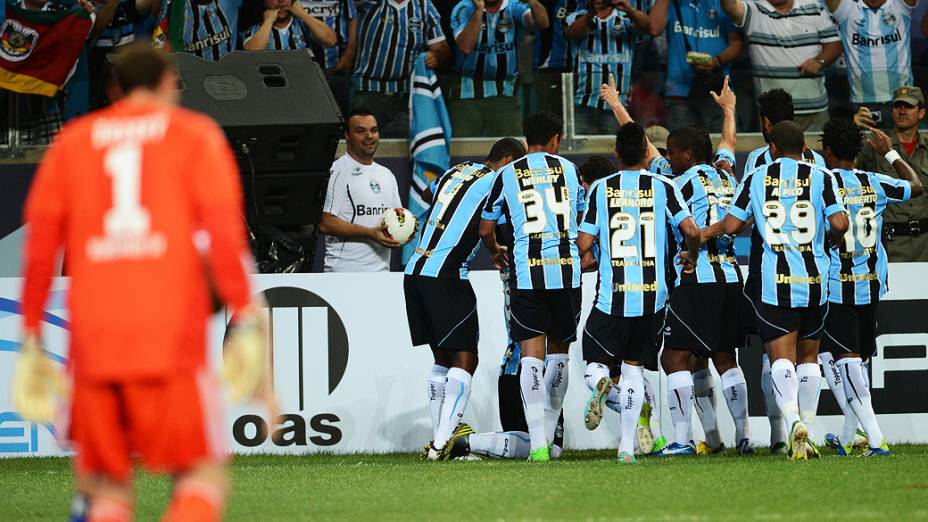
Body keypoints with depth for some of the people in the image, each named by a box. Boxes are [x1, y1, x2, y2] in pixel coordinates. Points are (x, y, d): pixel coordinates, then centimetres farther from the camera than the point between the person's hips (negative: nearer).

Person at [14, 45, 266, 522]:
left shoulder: (72, 142, 16)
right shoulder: (195, 134, 8)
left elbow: (40, 244, 10)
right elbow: (224, 229, -4)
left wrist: (31, 340, 13)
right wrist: (246, 321, -6)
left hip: (93, 339, 3)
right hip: (171, 339, -3)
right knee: (203, 479, 1)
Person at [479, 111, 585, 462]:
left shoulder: (507, 174, 6)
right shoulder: (569, 169, 10)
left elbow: (485, 230, 11)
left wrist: (496, 252, 33)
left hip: (526, 273, -1)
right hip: (566, 271, 1)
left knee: (531, 353, -3)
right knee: (559, 349, 16)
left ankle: (538, 443, -15)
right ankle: (548, 435, 22)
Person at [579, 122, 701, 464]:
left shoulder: (602, 189, 0)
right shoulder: (662, 187, 0)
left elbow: (584, 244, -3)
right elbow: (691, 230, -11)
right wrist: (692, 257, 10)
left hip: (612, 295, -1)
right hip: (652, 295, 1)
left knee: (596, 360, 13)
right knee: (634, 366, 13)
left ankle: (600, 383, -25)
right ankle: (627, 446, 6)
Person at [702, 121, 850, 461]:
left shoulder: (756, 179, 3)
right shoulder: (820, 178, 2)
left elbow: (732, 225, 2)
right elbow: (839, 223, -9)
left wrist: (702, 234, 22)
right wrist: (832, 237, 14)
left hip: (775, 280, -1)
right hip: (814, 279, 1)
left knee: (782, 356, -4)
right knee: (808, 356, 15)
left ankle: (793, 420, -28)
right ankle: (806, 432, 14)